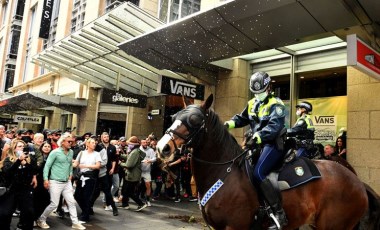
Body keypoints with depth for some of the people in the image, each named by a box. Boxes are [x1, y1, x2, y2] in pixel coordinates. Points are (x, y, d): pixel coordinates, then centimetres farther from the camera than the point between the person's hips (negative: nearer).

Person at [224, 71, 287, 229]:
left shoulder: (276, 104, -10)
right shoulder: (252, 104, 13)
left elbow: (274, 126, -25)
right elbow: (242, 118, 24)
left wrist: (256, 138, -37)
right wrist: (228, 124, 4)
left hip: (273, 144, -9)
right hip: (259, 144, 9)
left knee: (258, 173, -25)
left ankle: (280, 214, -19)